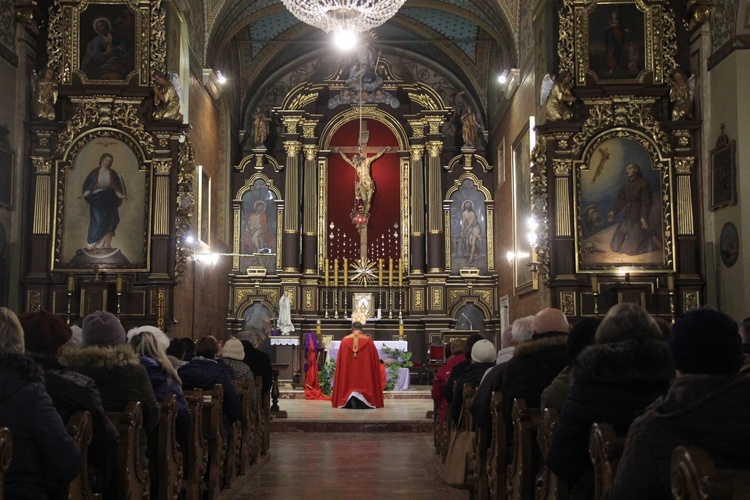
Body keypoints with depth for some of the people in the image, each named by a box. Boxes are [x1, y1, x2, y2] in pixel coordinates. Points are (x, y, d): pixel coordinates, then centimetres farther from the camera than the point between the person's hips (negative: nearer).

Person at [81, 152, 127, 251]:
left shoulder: (112, 173, 5)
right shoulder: (94, 173, 1)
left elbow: (116, 187, 4)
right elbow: (89, 186, 1)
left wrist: (121, 196, -11)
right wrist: (84, 195, -14)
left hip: (109, 201, 2)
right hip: (97, 200, -2)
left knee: (107, 222, 0)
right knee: (96, 221, -6)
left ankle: (105, 243, 3)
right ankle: (93, 243, -4)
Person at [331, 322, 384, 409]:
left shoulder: (344, 340, 1)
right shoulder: (368, 340, -2)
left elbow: (340, 360, 4)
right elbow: (374, 359, 3)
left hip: (347, 371, 1)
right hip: (364, 371, -1)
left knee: (350, 384, 7)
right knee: (363, 383, 6)